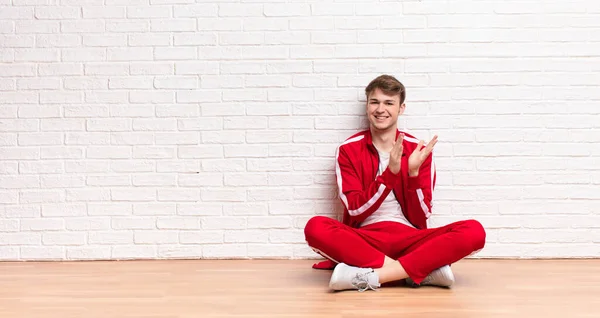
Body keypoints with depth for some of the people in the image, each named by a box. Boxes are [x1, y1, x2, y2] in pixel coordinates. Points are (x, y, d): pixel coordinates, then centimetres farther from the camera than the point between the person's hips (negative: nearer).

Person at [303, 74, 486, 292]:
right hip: (364, 239, -1)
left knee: (474, 232, -25)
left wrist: (413, 172, -16)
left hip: (409, 238, 1)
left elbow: (420, 218, 0)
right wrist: (391, 172, -19)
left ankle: (368, 276, -30)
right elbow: (355, 210, -8)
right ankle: (424, 270, -30)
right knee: (316, 227, -33)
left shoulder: (418, 150, 4)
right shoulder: (348, 150, 2)